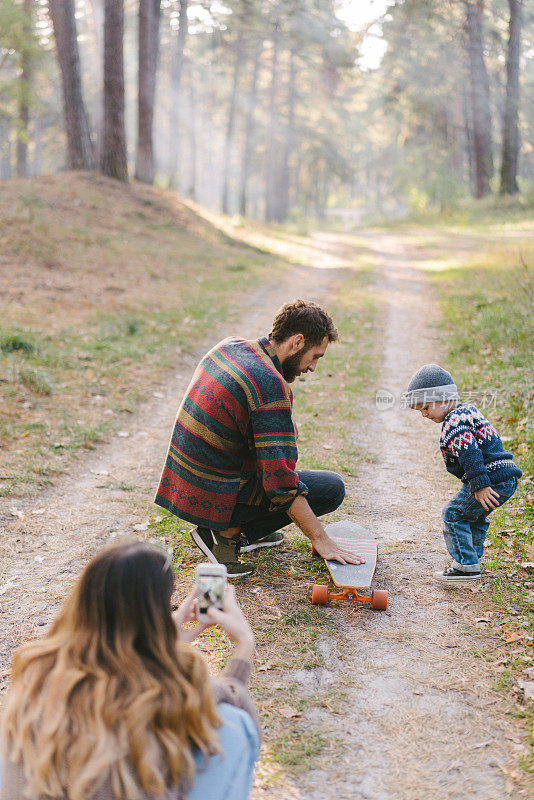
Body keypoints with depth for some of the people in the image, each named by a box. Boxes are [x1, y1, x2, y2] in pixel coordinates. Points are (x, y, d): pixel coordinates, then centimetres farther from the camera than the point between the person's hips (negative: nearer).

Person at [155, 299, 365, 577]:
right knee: (332, 488, -1)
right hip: (215, 496, -8)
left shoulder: (229, 346, 3)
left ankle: (230, 530, 19)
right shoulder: (271, 387, -23)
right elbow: (280, 482, -25)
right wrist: (321, 540, -18)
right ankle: (229, 532, -2)